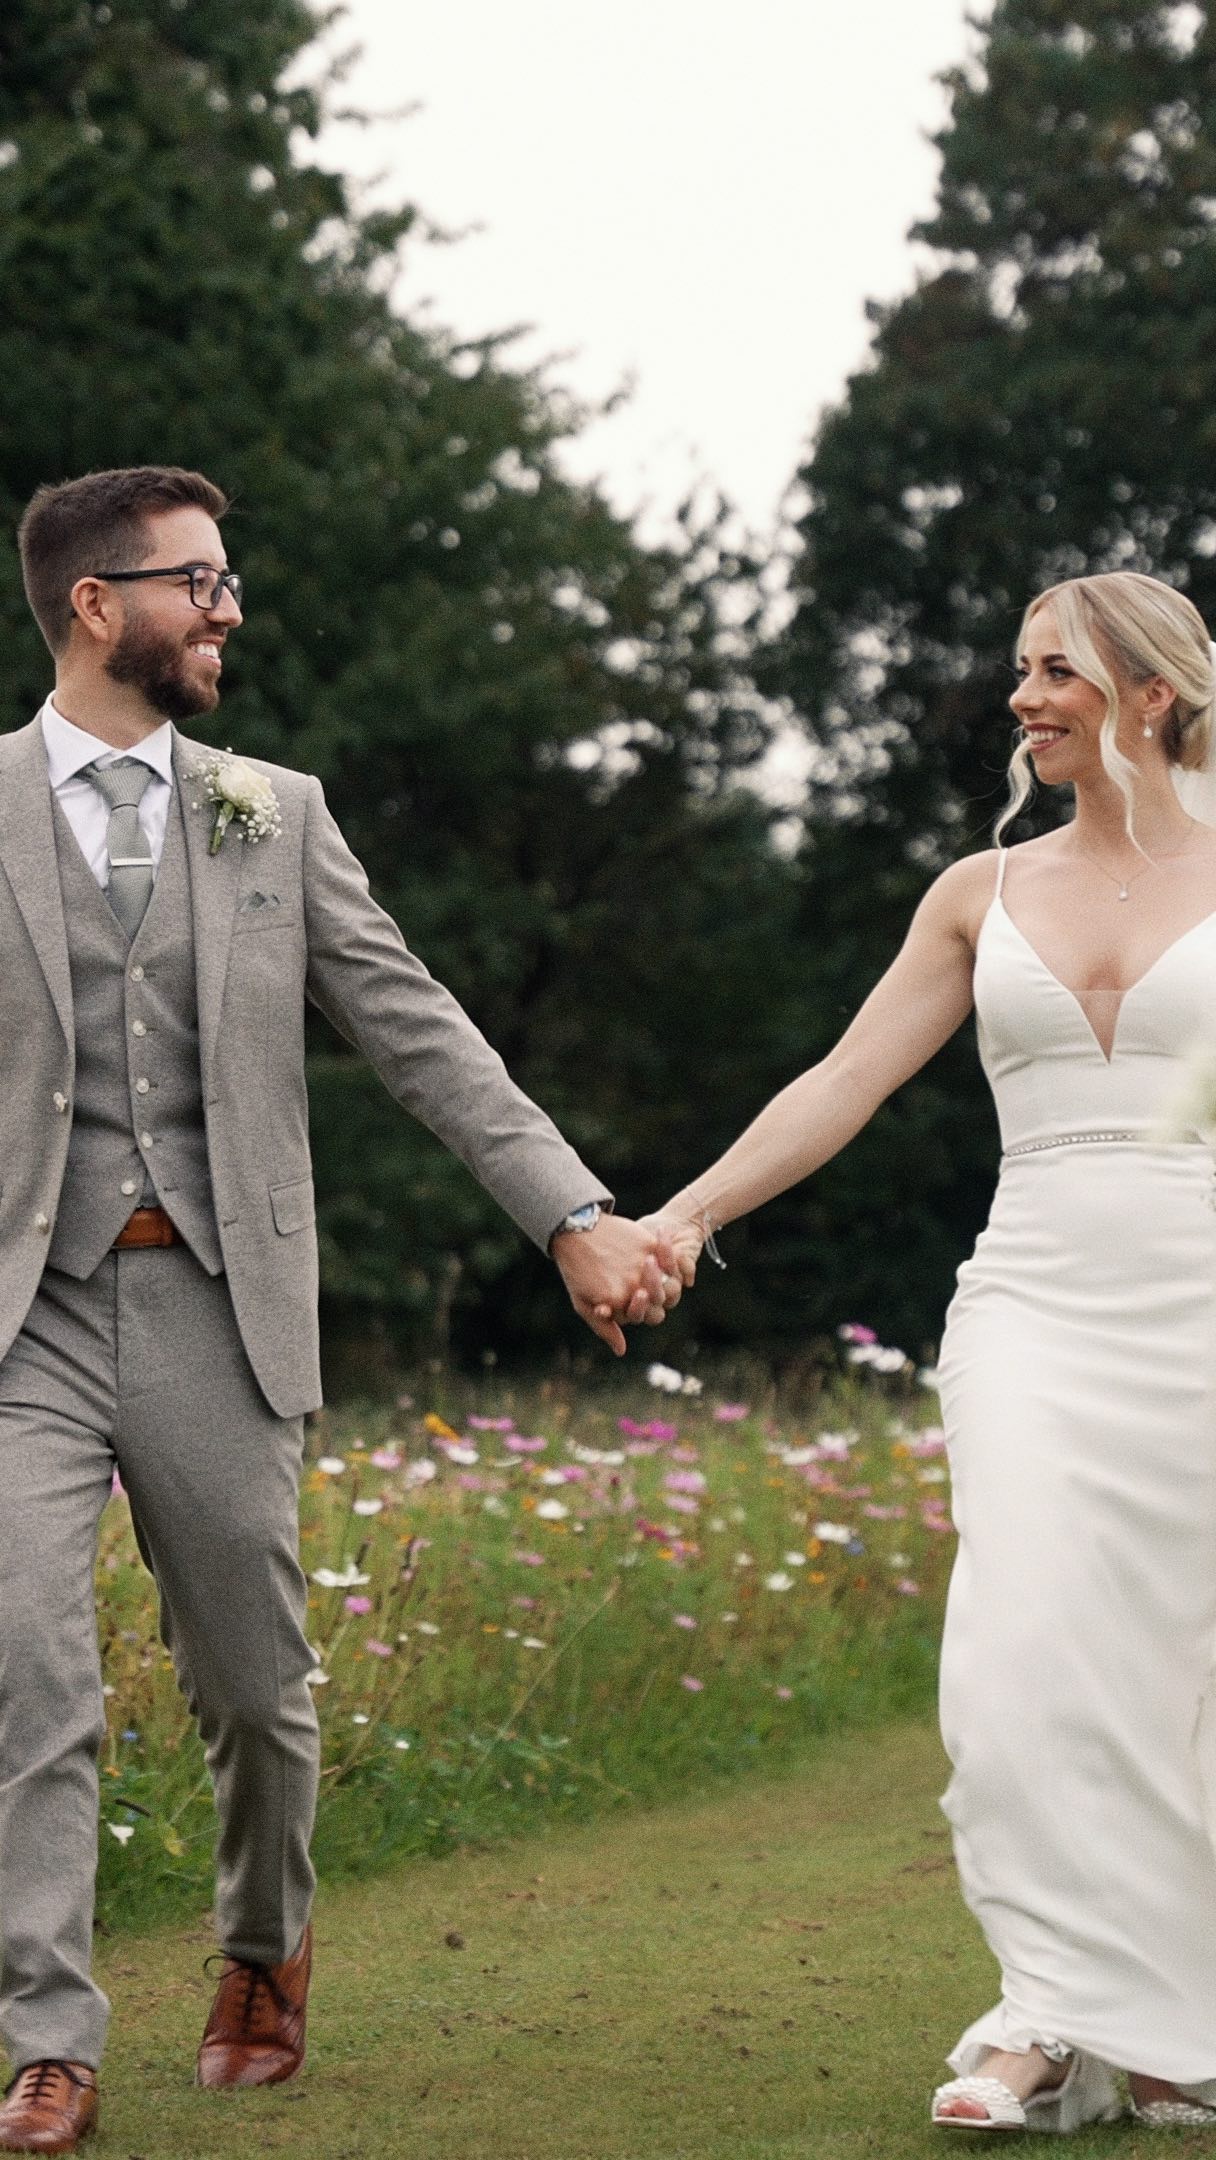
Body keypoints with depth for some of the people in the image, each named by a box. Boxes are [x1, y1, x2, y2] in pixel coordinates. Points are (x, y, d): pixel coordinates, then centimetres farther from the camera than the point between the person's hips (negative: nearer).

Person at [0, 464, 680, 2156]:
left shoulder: (274, 814, 10)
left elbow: (418, 1032, 7)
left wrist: (578, 1213, -2)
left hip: (216, 1312, 2)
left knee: (253, 1683, 11)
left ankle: (266, 1951, 36)